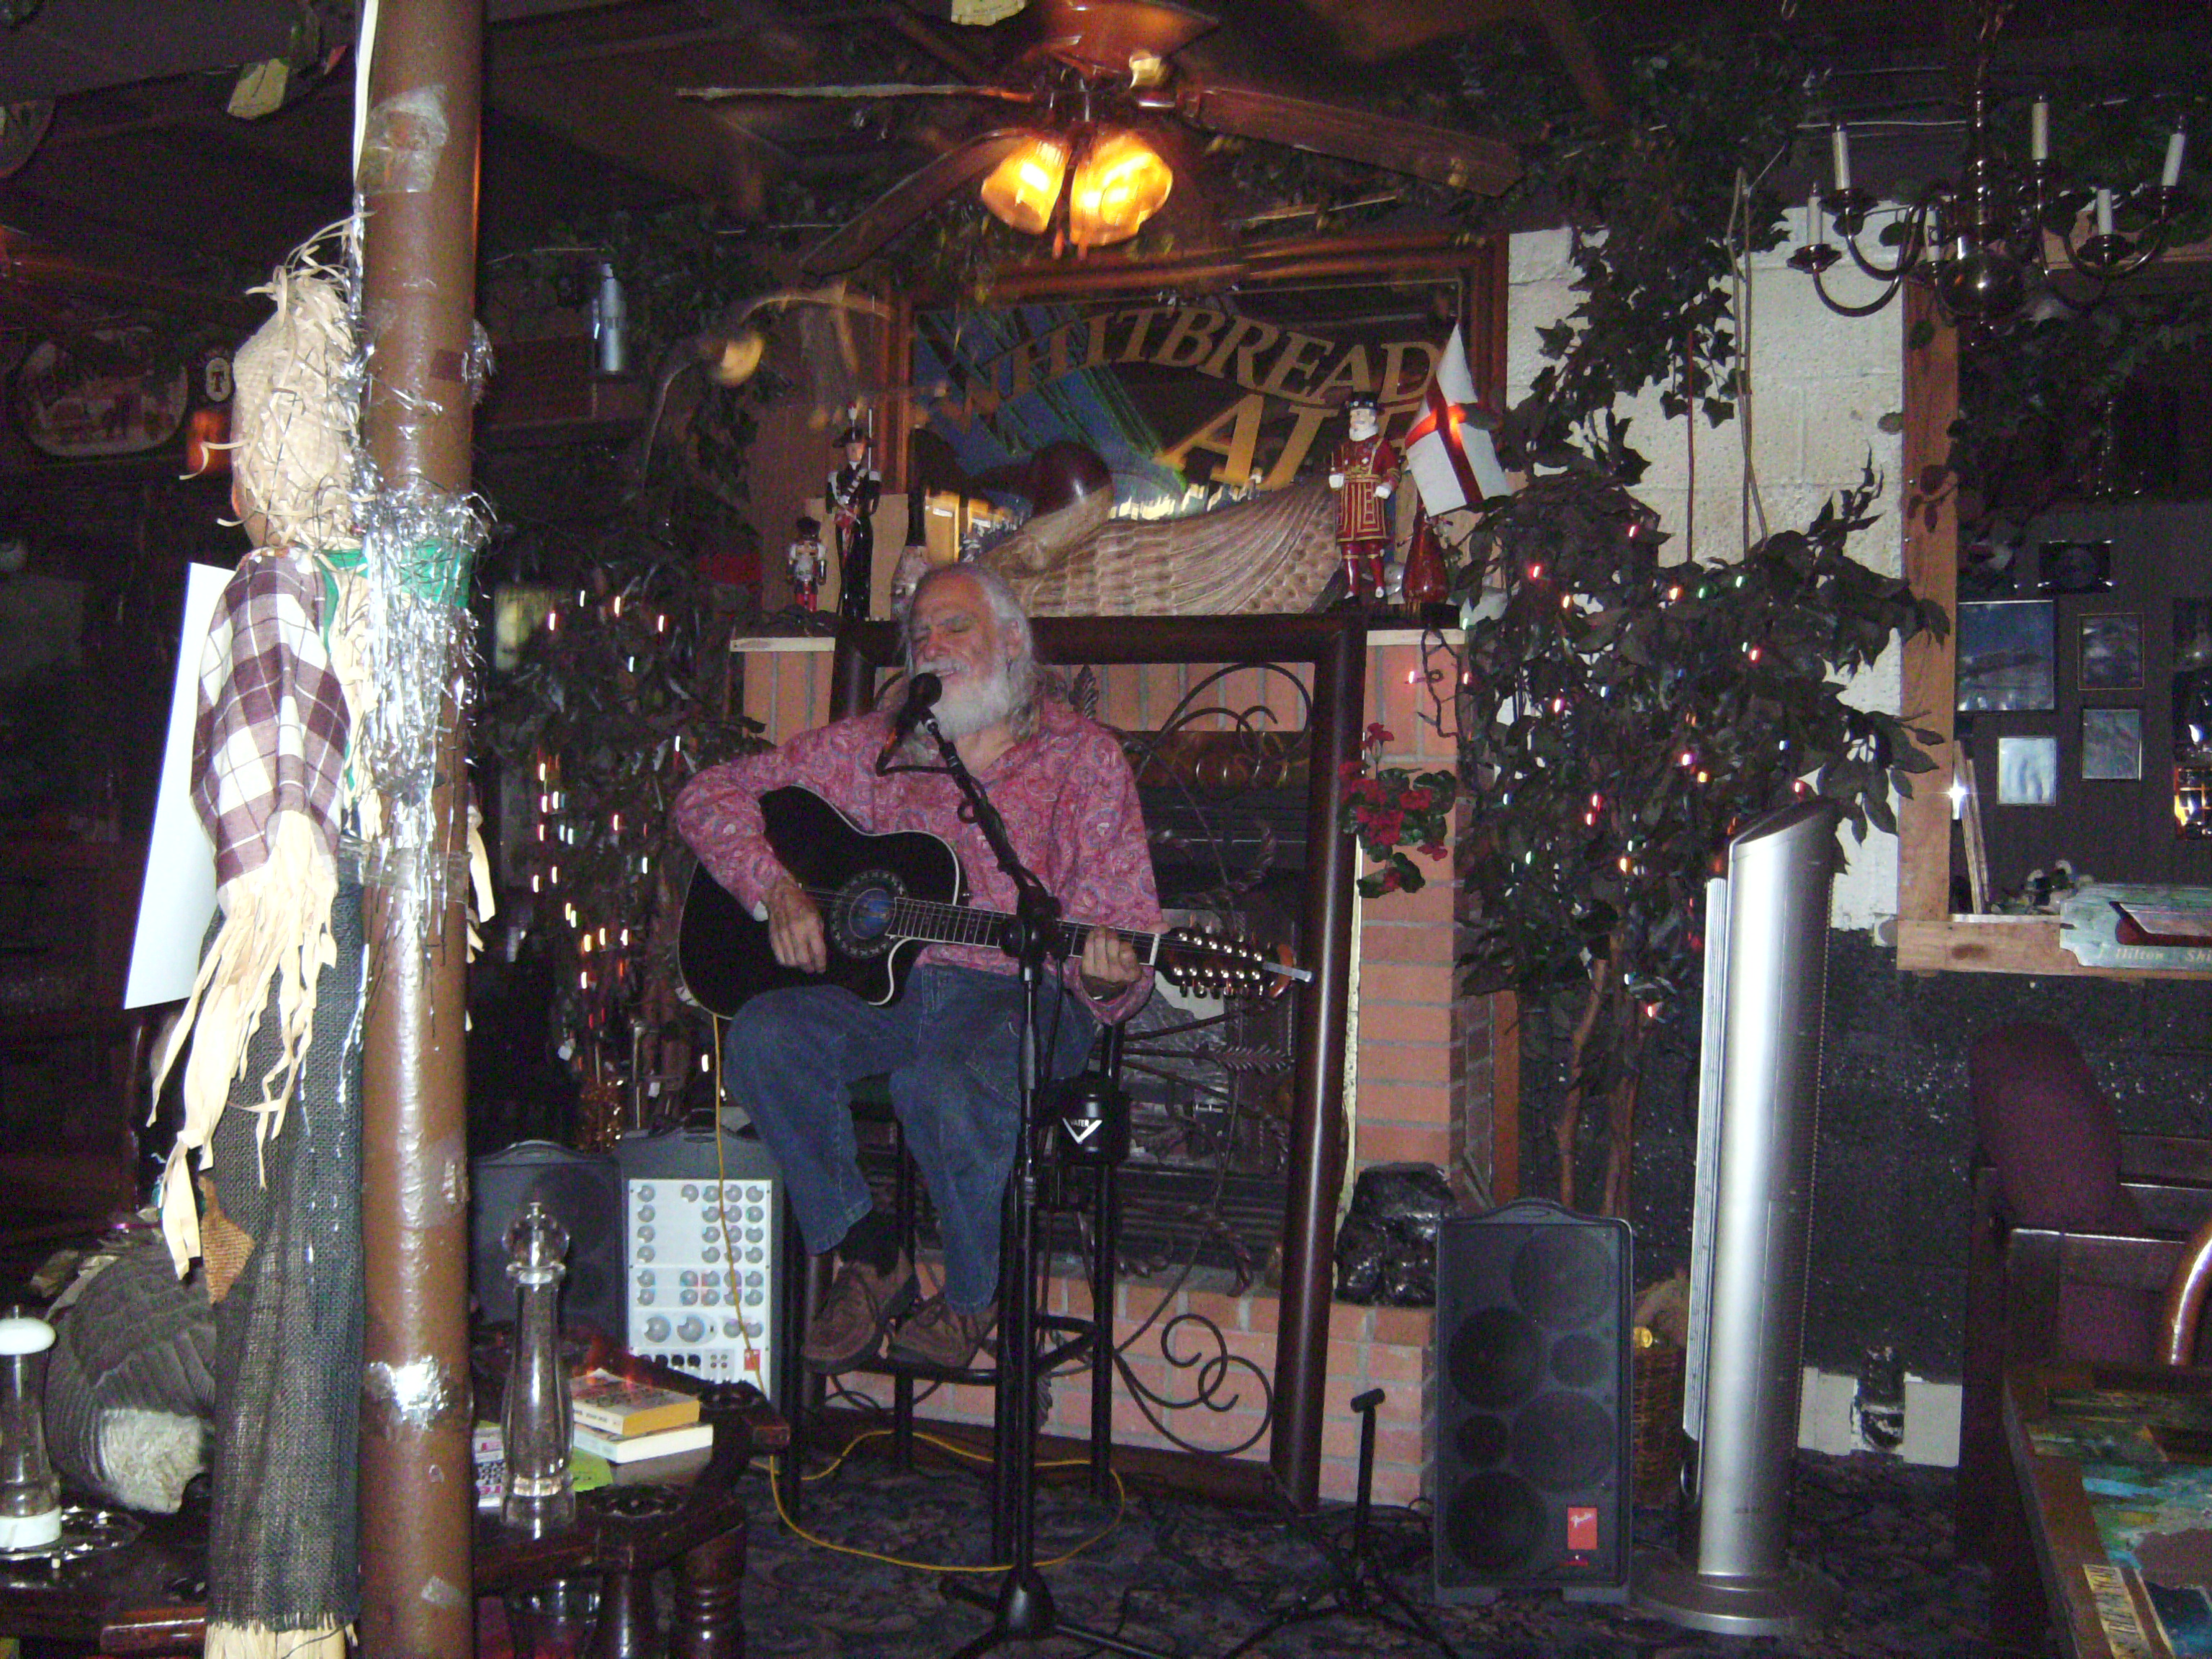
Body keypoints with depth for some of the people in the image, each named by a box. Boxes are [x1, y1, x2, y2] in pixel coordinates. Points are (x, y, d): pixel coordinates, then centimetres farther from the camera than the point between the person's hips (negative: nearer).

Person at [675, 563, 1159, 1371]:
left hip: (1019, 990, -3)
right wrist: (776, 888, -4)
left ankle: (969, 1297, -6)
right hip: (881, 979, 3)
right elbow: (709, 796, 13)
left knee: (944, 1084, -36)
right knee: (764, 1035, -27)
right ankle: (868, 1257, -8)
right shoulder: (870, 747, 13)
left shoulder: (1082, 757, 6)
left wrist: (1109, 976, -23)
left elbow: (1121, 919, 1)